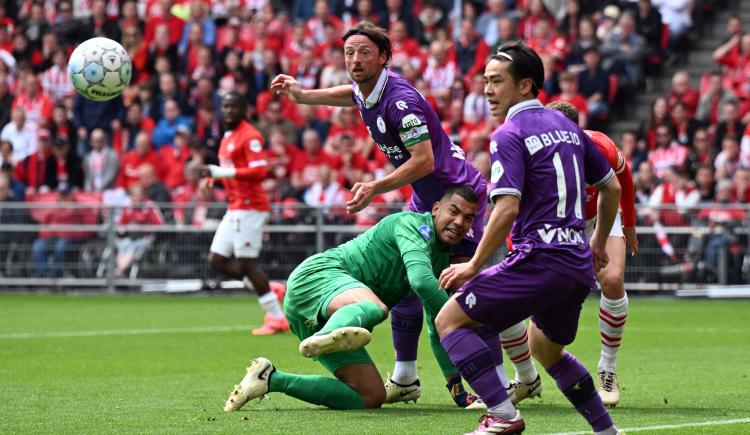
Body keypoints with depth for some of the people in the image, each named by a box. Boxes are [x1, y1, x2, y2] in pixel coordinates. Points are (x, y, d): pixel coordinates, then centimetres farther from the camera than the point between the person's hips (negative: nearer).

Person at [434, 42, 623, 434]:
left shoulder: (509, 136, -8)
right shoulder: (567, 126, 16)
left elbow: (507, 209, -18)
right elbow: (611, 187, 22)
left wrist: (474, 265, -10)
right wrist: (598, 244, 33)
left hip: (539, 260, -8)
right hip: (578, 264, 8)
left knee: (450, 320, -2)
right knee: (545, 349, 30)